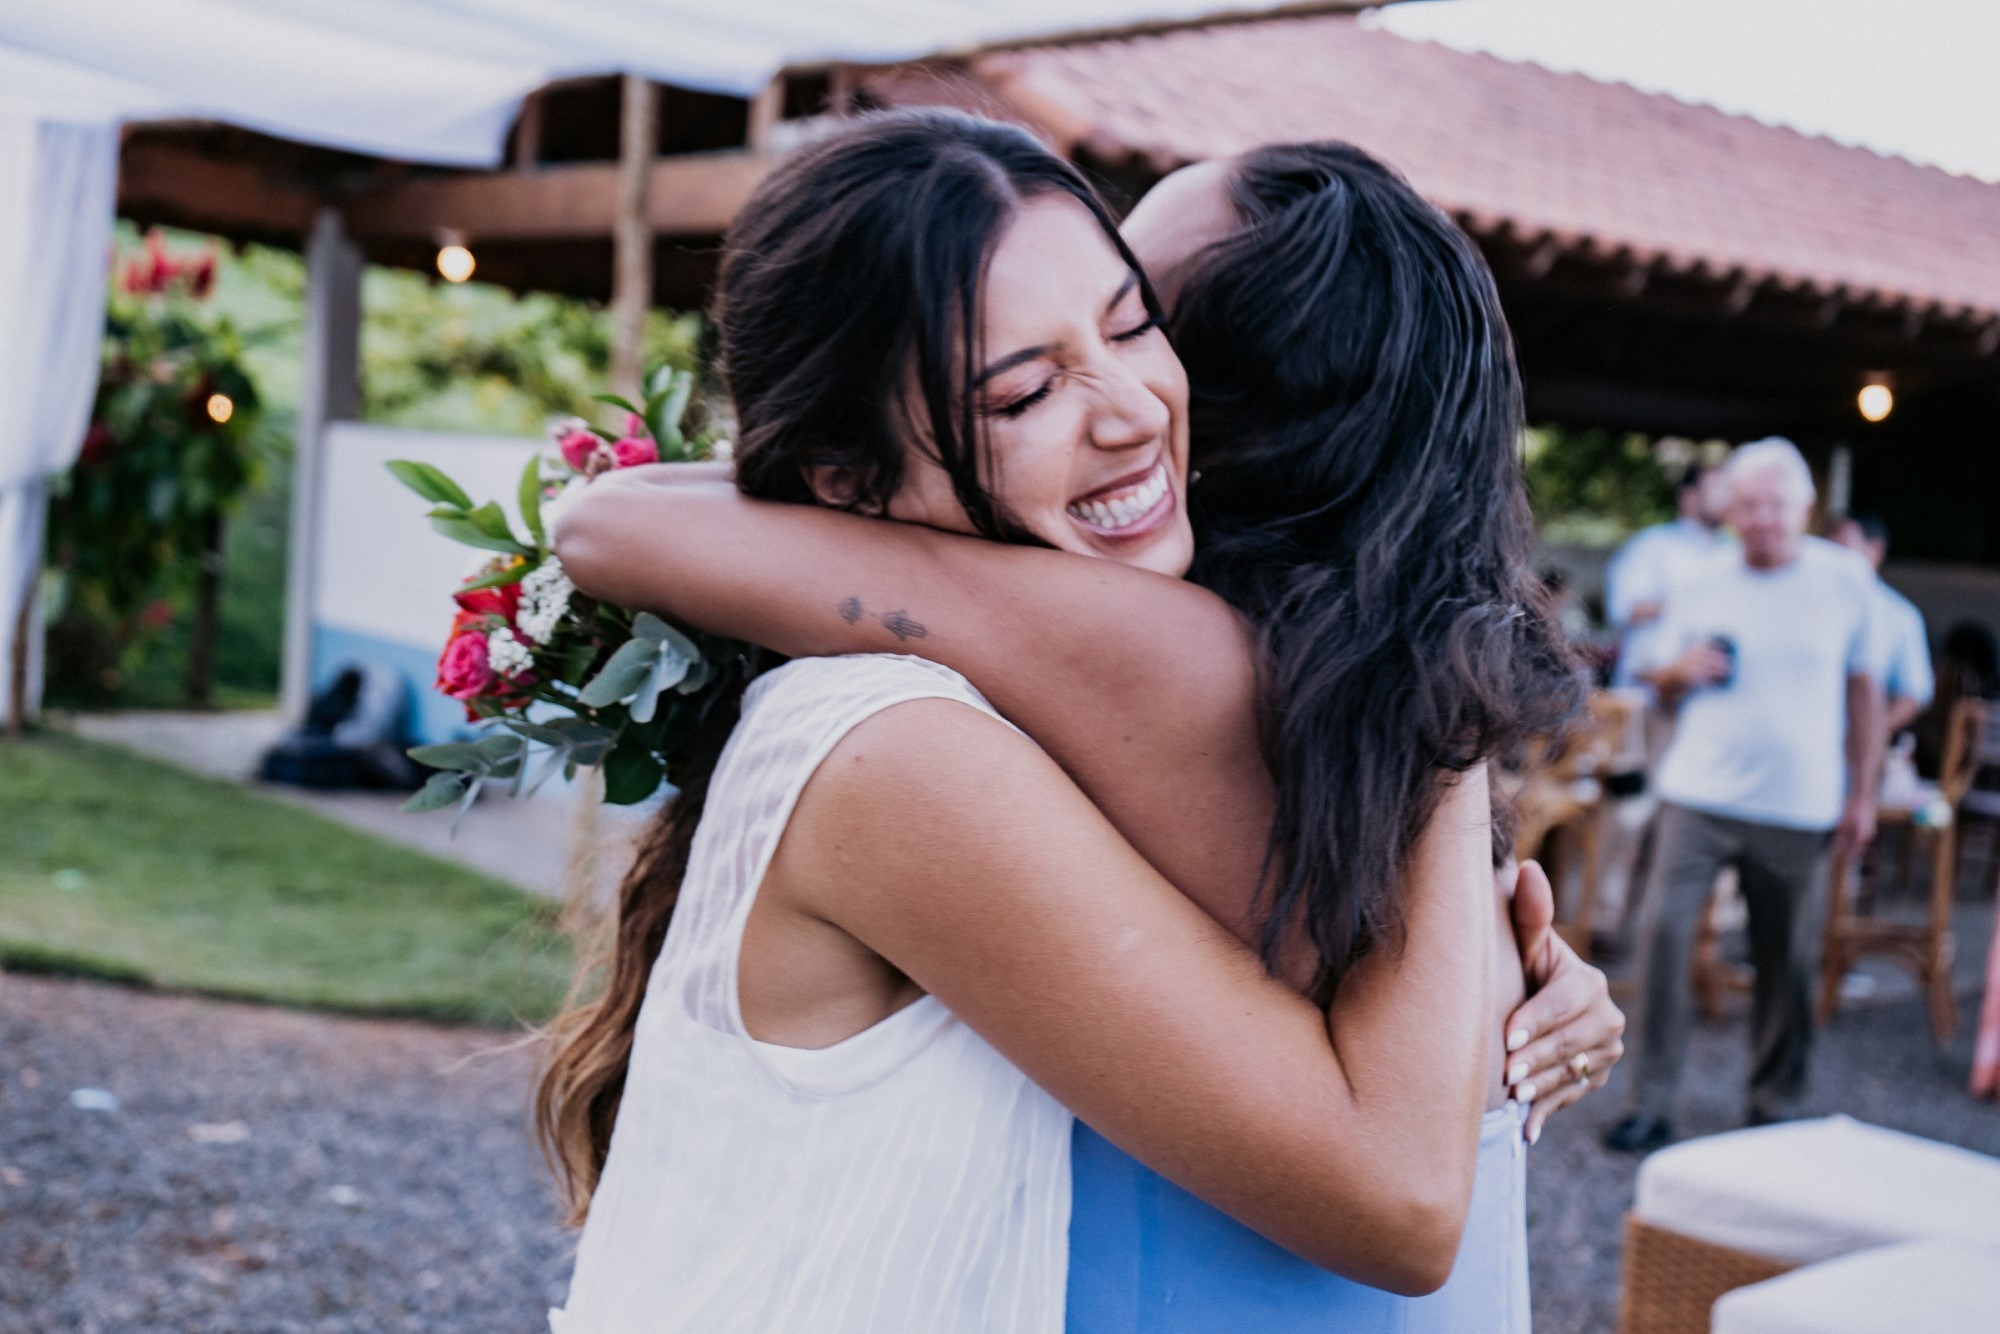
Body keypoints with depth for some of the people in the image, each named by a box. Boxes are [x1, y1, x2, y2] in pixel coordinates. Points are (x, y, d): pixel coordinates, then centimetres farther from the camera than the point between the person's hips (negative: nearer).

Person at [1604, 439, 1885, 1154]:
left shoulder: (1847, 580, 3)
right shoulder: (1701, 584, 6)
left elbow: (1863, 688, 9)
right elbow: (1661, 681, 15)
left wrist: (1862, 792, 5)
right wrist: (1680, 670, -9)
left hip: (1799, 806, -1)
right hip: (1699, 793, 1)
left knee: (1787, 959, 4)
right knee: (1662, 931, -10)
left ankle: (1774, 1103, 21)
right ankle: (1650, 1103, -3)